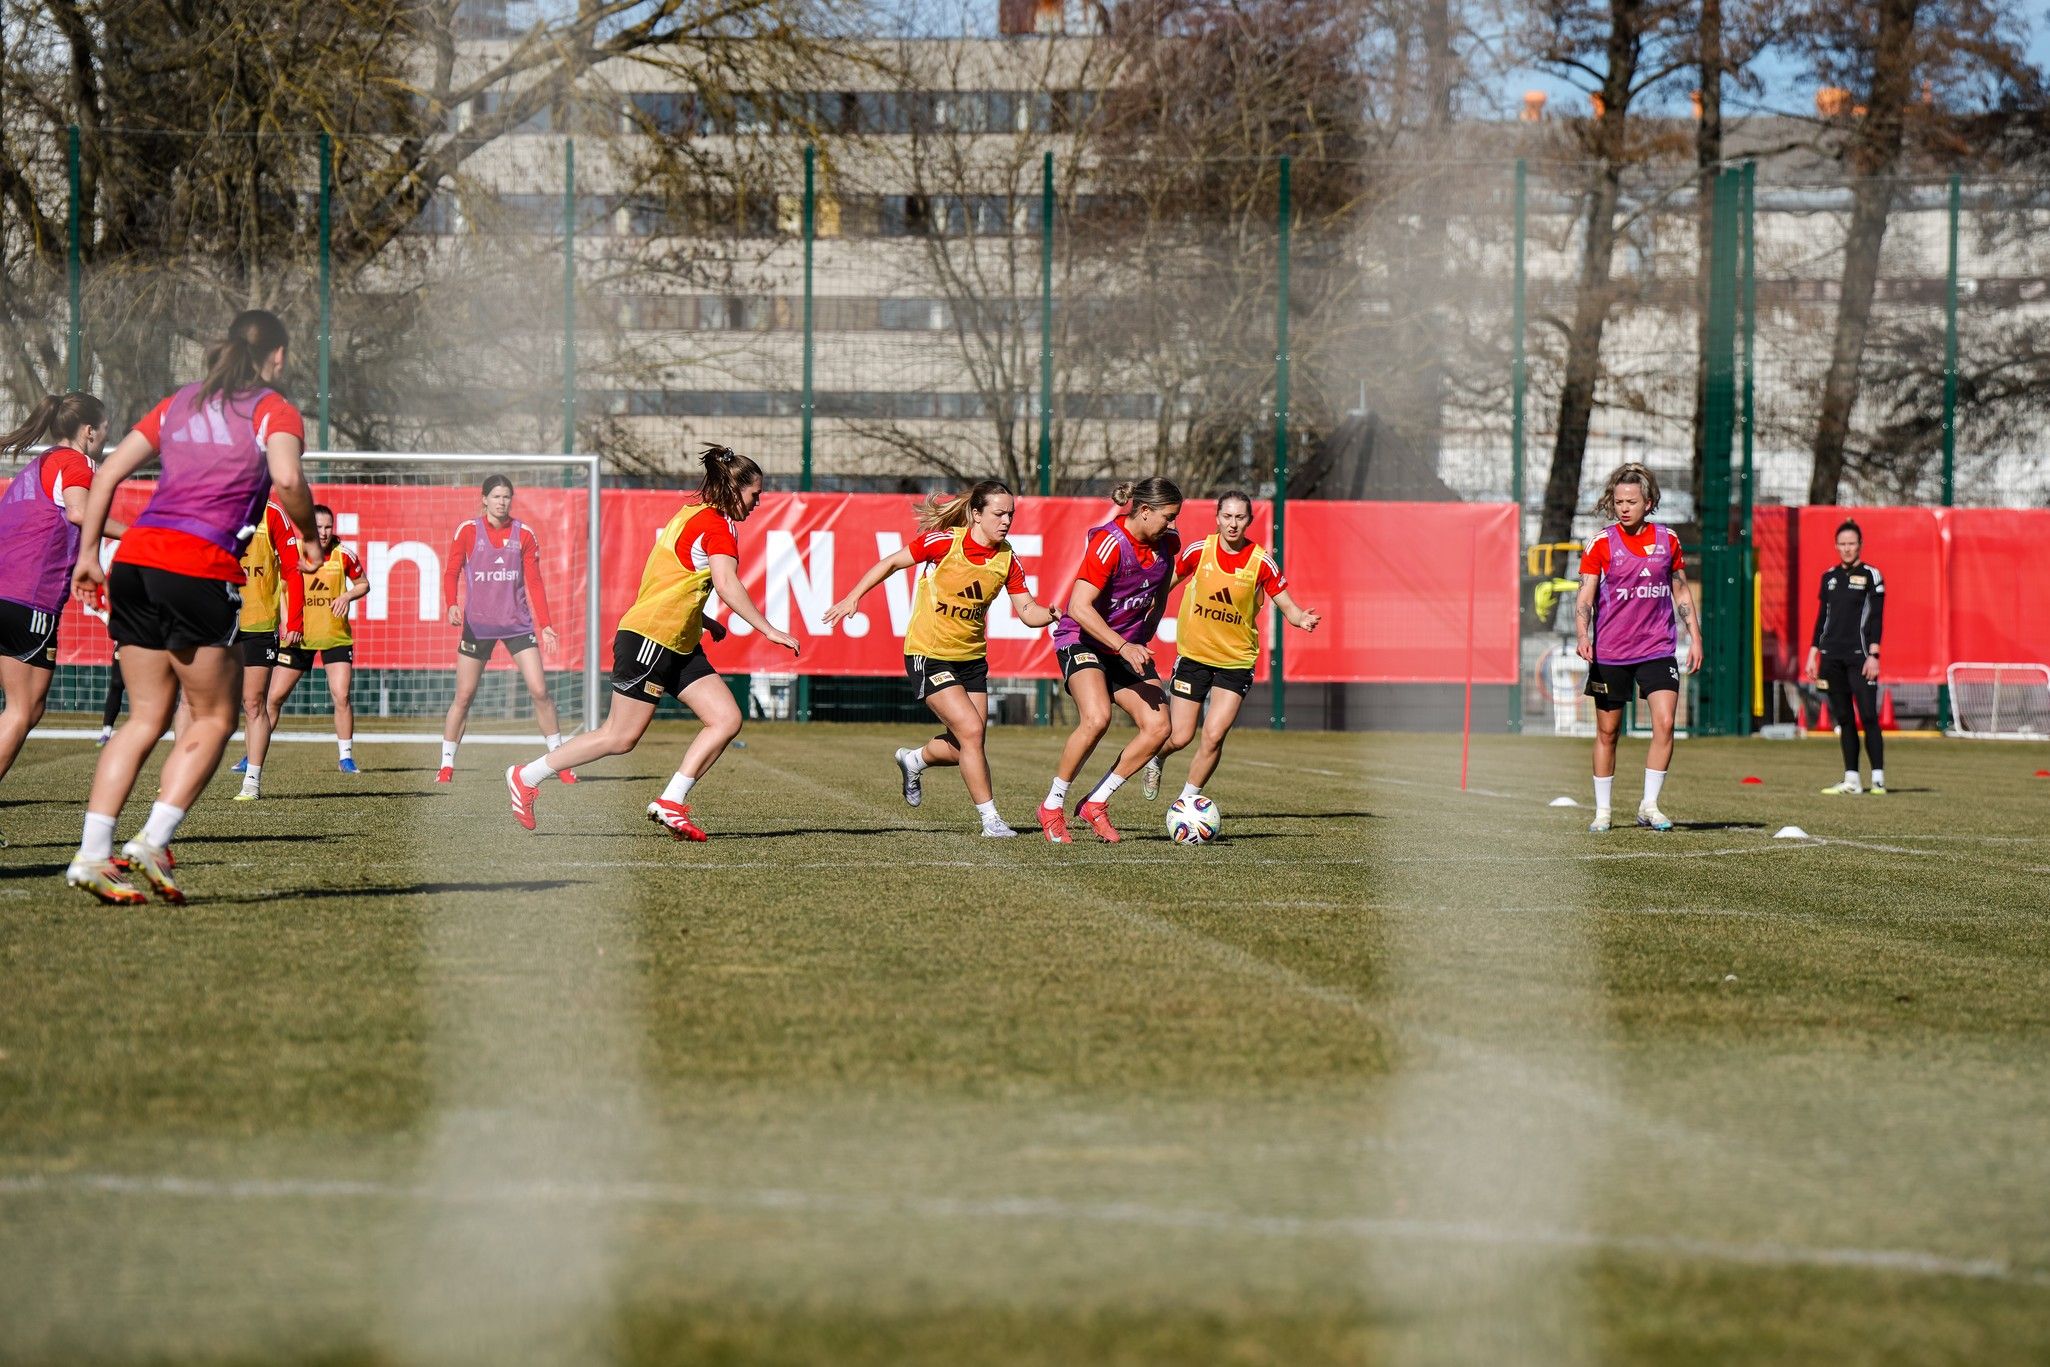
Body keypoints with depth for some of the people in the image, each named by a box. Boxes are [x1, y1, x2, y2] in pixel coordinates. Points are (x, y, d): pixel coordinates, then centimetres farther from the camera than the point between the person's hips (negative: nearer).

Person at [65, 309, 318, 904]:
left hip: (135, 558, 6)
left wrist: (89, 553, 18)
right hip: (200, 570, -6)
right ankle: (151, 843, -8)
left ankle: (92, 854, 0)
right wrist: (310, 538, 1)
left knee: (145, 718, 11)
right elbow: (287, 479, -16)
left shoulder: (179, 403, 21)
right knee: (213, 718, 7)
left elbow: (109, 471, 16)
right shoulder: (275, 412, 4)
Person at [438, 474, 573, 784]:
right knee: (464, 697, 0)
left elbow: (534, 582, 5)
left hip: (517, 623, 1)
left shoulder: (524, 534, 2)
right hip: (477, 624, -1)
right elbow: (451, 573, 2)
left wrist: (544, 625, 0)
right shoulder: (468, 531, -1)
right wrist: (453, 605, -16)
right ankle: (446, 764, 12)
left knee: (539, 691, -7)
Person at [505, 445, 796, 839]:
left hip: (680, 646, 10)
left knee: (727, 720, -3)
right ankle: (527, 776, 11)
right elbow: (727, 585, -25)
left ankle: (670, 804, -4)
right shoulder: (718, 525, -13)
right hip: (648, 639, -10)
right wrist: (769, 631, -23)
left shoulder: (692, 515, 16)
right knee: (621, 737, -3)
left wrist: (703, 621, 19)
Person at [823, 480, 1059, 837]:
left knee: (965, 748, 7)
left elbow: (1028, 612, -2)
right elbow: (892, 563, -5)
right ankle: (990, 818, -6)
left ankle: (913, 760, 39)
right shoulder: (944, 541, -17)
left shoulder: (1007, 559, -4)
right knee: (971, 731, -16)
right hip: (929, 656, -6)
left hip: (971, 657, 6)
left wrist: (1054, 614, -24)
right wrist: (853, 597, -6)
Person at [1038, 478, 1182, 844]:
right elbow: (1078, 607, -28)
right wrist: (1123, 647, -32)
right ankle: (1052, 805, -12)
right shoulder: (1109, 543, -23)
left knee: (1158, 727, -9)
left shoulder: (1166, 544, 0)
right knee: (1097, 718, -30)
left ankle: (1095, 802, 4)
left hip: (1130, 646, 7)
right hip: (1083, 640, -7)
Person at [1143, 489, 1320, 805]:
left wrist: (1303, 620, -27)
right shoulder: (1198, 551, -7)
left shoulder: (1261, 563, -11)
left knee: (1213, 737, -13)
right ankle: (1155, 759, 37)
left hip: (1236, 660, -1)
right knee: (1179, 737, 1)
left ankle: (1186, 801, 7)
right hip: (1193, 654, 1)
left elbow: (1287, 607, -6)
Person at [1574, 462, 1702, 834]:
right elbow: (1585, 597, -6)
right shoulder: (1601, 543, -3)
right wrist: (1583, 636, -22)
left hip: (1658, 647, 1)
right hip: (1610, 652, -1)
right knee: (1608, 731, 5)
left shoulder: (1667, 539, 4)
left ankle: (1649, 806, -3)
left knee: (1665, 723, -13)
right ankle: (1602, 811, 17)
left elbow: (1682, 591, 14)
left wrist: (1694, 637, 9)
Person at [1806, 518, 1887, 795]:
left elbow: (1876, 618, -4)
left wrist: (1873, 656, -12)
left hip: (1859, 657, -5)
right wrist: (1813, 653, 12)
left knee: (1868, 717, -10)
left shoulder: (1871, 576, 1)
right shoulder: (1829, 576, 15)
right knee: (1844, 719, 5)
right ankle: (1851, 780, 7)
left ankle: (1878, 779, -9)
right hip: (1832, 658, 5)